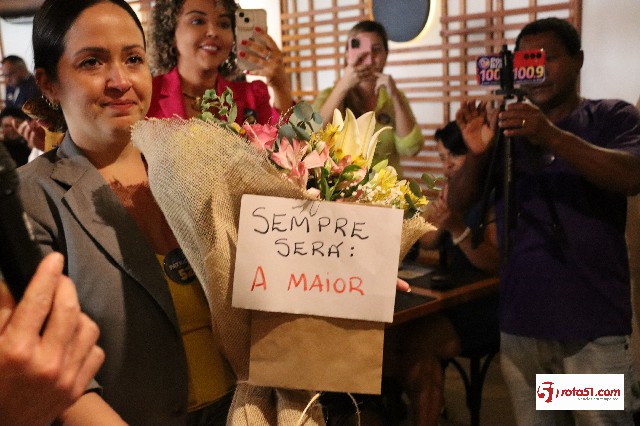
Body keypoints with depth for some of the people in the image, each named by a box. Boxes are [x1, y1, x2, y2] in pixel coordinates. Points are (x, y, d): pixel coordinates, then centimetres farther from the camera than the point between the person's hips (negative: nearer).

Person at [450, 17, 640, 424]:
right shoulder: (507, 128, 10)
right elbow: (458, 203, 3)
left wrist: (553, 137, -31)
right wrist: (477, 153, -18)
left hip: (594, 327, -3)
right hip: (519, 325, 3)